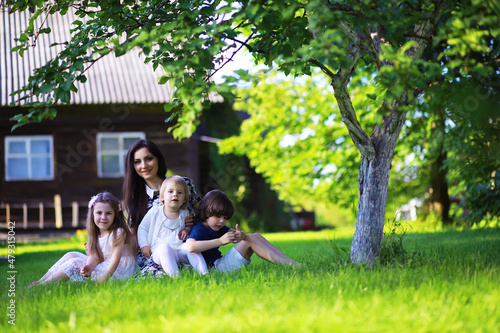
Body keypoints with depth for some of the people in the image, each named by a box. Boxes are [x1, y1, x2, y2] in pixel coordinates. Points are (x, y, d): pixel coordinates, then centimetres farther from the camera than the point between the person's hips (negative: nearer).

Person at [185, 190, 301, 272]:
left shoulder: (217, 227, 18)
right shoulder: (198, 230, -13)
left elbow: (233, 233, 6)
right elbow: (190, 247, -35)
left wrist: (241, 236, -22)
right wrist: (220, 241, -35)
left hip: (221, 263, 10)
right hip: (214, 266, -10)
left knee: (256, 236, 5)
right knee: (250, 239, -14)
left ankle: (290, 261, -7)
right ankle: (290, 265, -20)